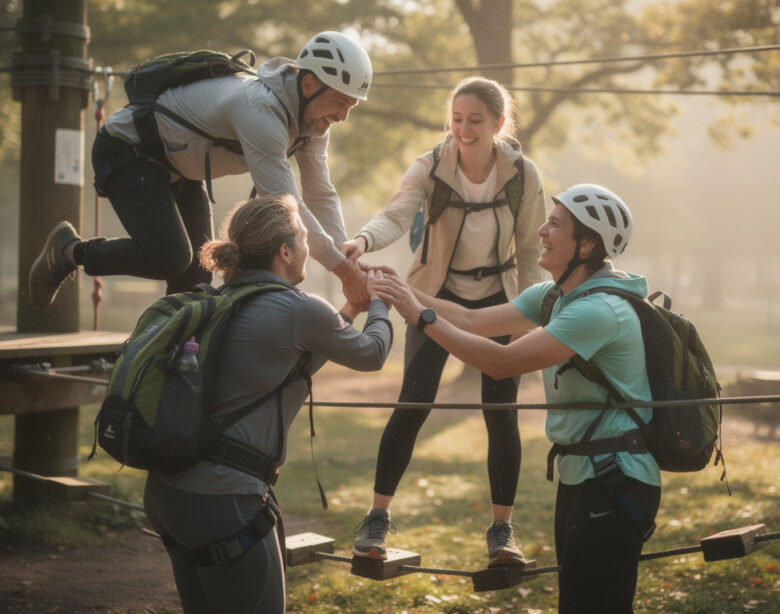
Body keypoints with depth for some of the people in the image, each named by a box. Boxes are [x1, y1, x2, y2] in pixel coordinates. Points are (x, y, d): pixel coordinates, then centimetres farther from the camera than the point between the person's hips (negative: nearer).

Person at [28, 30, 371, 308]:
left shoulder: (314, 115, -7)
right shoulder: (261, 109, -37)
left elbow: (321, 195, -4)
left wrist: (348, 258, -19)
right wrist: (344, 270, -37)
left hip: (177, 168, 9)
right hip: (128, 149, -9)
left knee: (195, 275, 4)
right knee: (170, 257, -25)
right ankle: (69, 251, -1)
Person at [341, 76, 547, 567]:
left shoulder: (523, 175, -12)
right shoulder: (430, 168, -15)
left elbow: (530, 252, -3)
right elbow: (397, 215, -32)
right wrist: (363, 240, -52)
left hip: (498, 302, 1)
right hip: (437, 296, -1)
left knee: (502, 413, -2)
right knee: (414, 402, -11)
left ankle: (502, 528, 13)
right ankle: (378, 516, 2)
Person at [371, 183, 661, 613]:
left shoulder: (601, 309, -23)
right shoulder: (552, 296, 9)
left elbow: (501, 362, -26)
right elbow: (473, 321, 9)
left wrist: (421, 316, -21)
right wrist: (404, 292, -1)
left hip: (615, 487, -10)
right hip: (580, 479, 10)